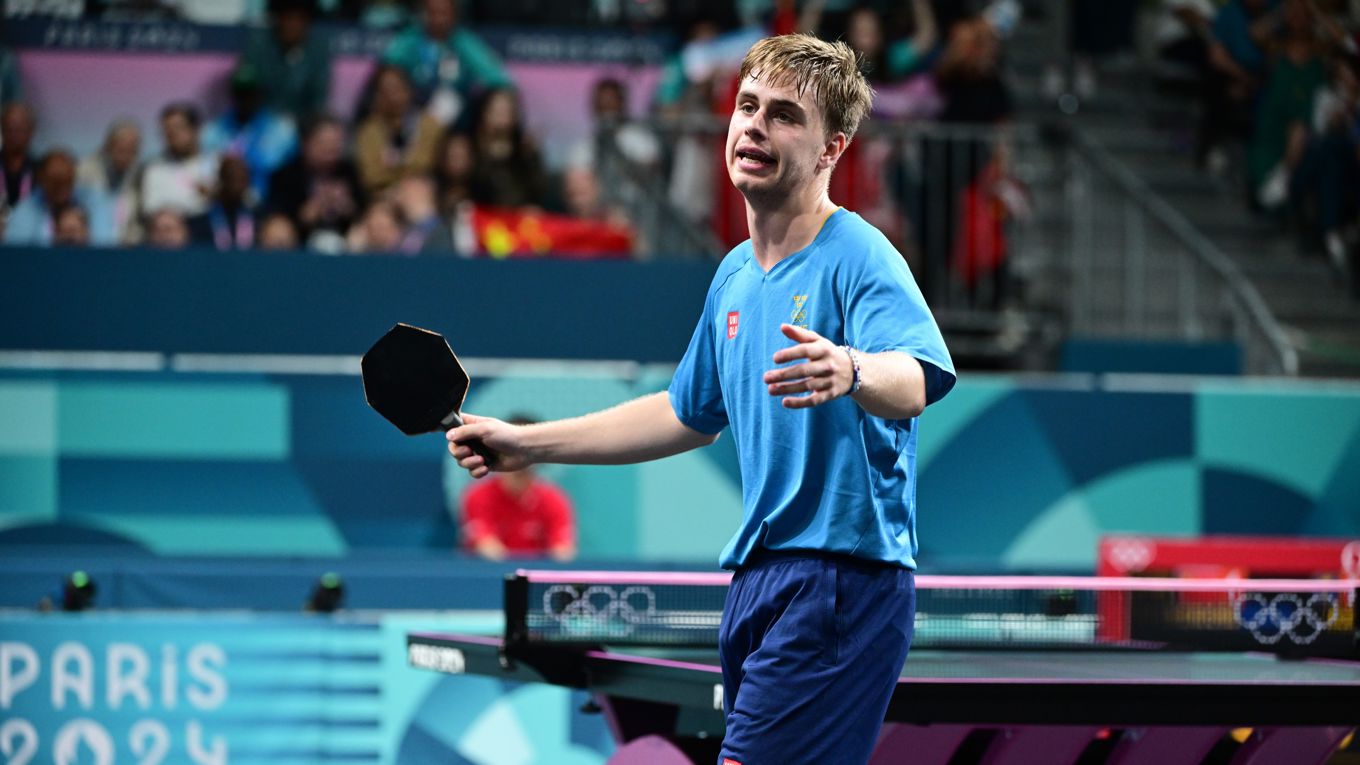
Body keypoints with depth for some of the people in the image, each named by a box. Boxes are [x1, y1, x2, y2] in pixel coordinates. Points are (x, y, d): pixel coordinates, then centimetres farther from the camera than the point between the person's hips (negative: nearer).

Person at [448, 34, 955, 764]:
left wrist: (849, 372, -53)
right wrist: (527, 443, 29)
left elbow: (915, 381, -30)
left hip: (842, 580, -8)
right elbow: (688, 414, 29)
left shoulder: (858, 258, -11)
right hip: (758, 580, 8)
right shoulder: (735, 275, 14)